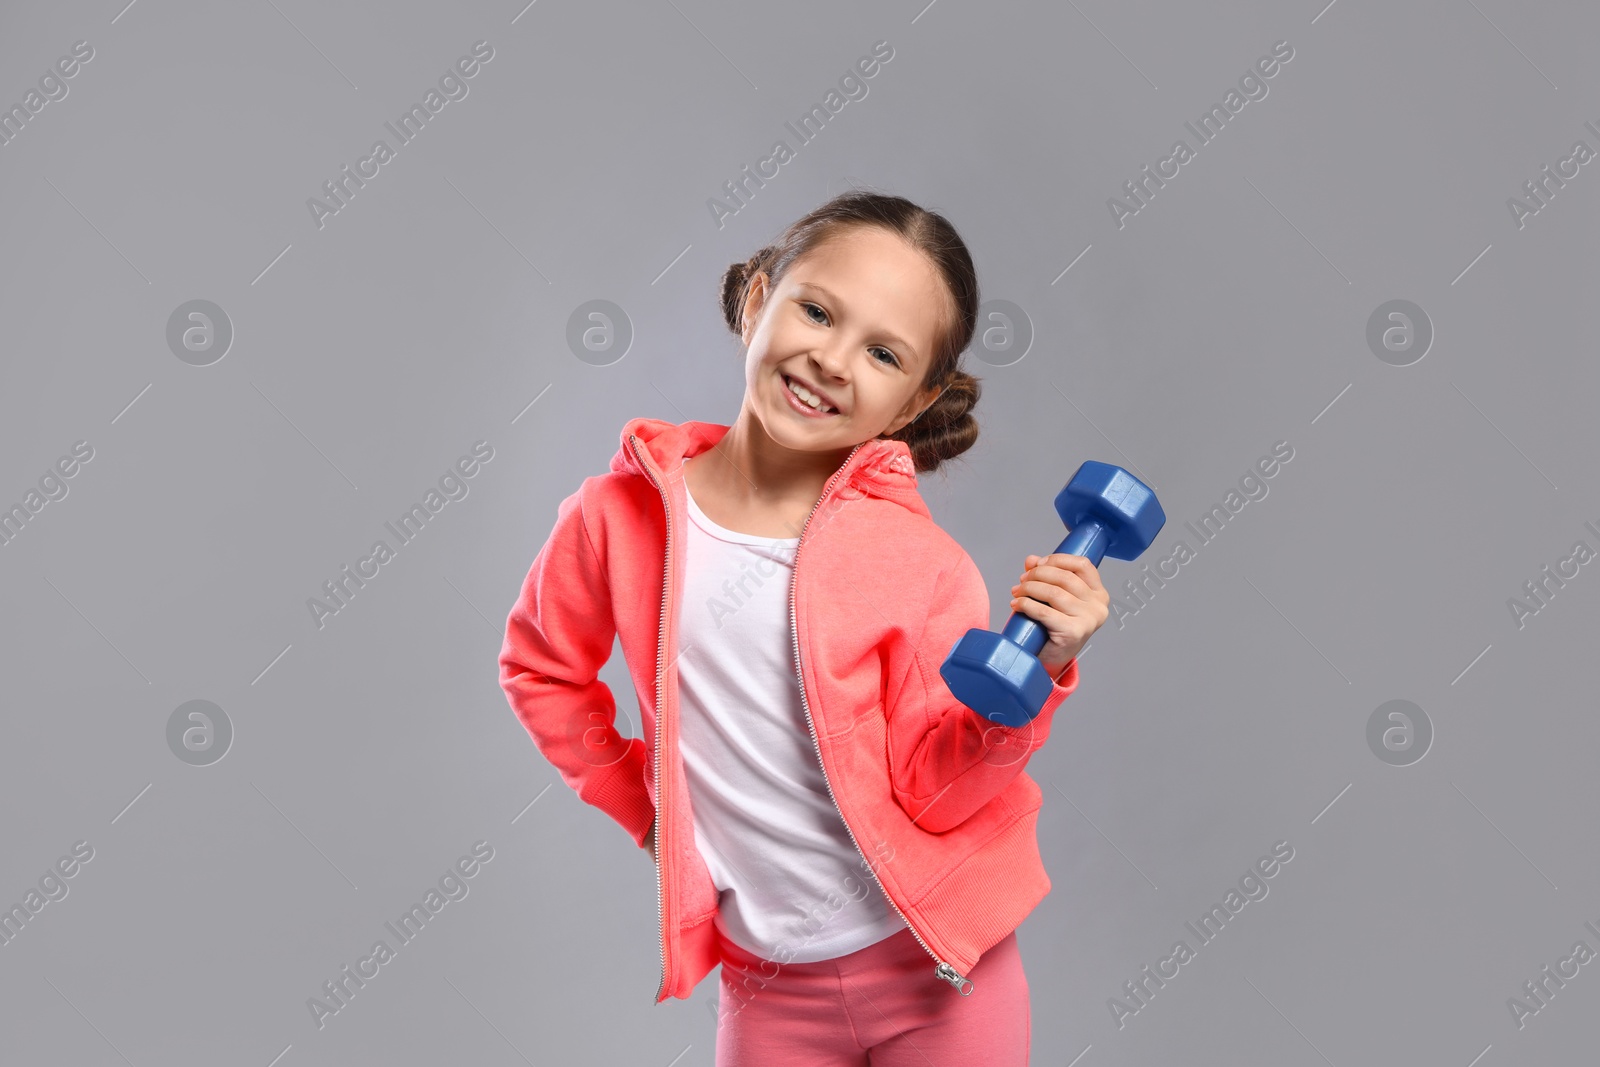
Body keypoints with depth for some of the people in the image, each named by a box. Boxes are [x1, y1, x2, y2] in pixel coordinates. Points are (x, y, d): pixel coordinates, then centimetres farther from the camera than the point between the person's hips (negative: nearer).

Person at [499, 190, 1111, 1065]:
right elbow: (539, 667, 8)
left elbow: (934, 793, -13)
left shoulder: (922, 564, -13)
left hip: (938, 969, -1)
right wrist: (638, 804, 4)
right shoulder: (625, 514, -9)